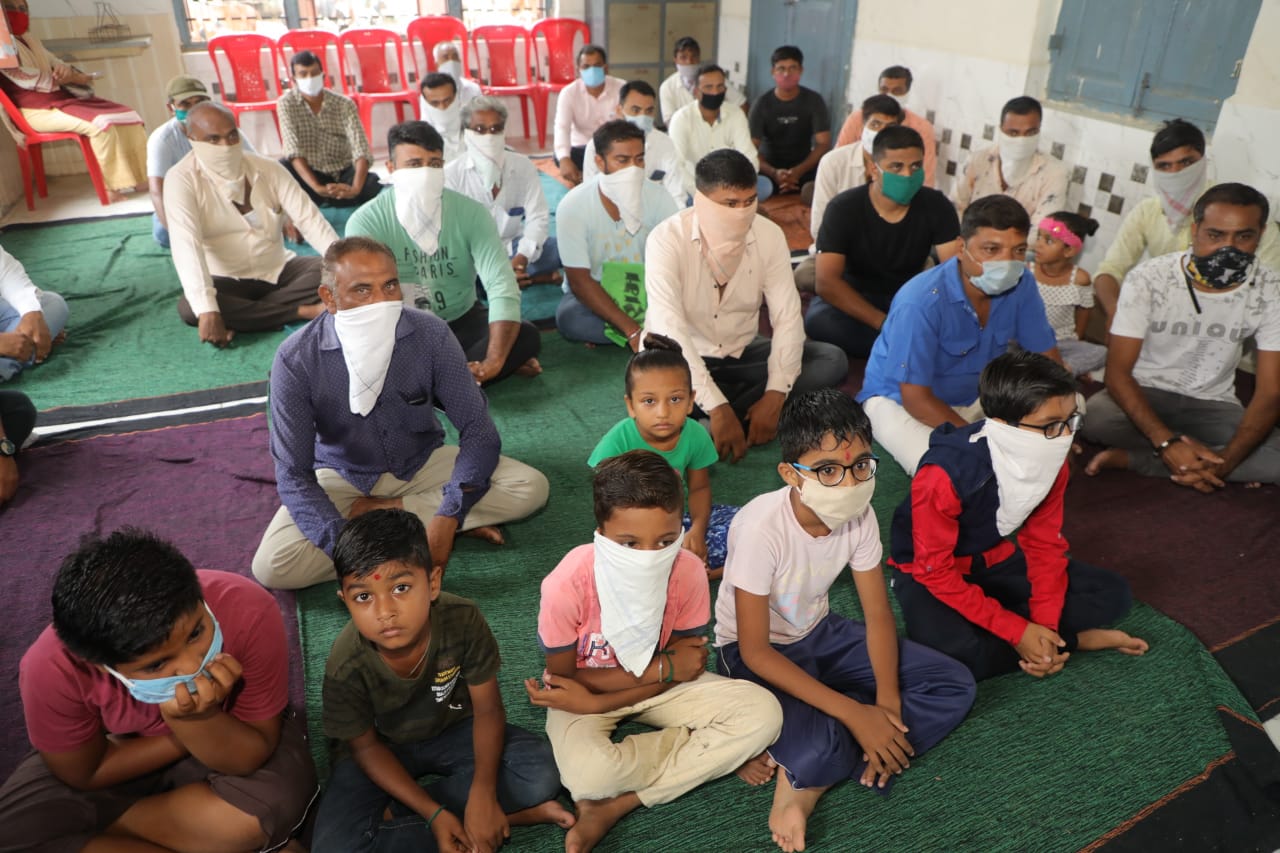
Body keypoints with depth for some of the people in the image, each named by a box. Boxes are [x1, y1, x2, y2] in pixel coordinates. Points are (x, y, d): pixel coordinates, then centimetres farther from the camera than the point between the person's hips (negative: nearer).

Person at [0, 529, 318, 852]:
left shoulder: (248, 612, -35)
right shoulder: (53, 669, -30)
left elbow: (255, 757, -25)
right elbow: (85, 774, -11)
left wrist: (196, 720, -42)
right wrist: (187, 724, -19)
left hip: (230, 731, -1)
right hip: (124, 749, 1)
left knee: (275, 801, -30)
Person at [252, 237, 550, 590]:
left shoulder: (430, 333, -20)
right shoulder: (296, 358, -21)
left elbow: (478, 430, -17)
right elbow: (293, 474, -20)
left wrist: (446, 520, -30)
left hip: (423, 465, 1)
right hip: (342, 478, 0)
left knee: (530, 488, -20)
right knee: (271, 566, -26)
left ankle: (384, 512, -13)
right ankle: (418, 520, -15)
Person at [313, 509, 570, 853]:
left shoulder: (463, 621, -30)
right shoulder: (346, 666, -30)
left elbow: (488, 710, -18)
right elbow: (366, 748, -14)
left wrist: (483, 793, -30)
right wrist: (433, 813, -22)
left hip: (453, 731, 1)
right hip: (384, 745, -1)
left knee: (540, 772, -21)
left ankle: (396, 813, -12)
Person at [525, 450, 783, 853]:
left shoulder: (688, 572, -24)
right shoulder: (567, 584, -31)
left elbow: (688, 666, -13)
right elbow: (564, 677, -17)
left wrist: (593, 704, -24)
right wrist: (665, 668, -22)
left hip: (660, 682, 4)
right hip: (583, 689, -3)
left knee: (763, 712, -18)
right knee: (589, 773, -35)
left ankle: (616, 805, -16)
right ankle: (710, 754, -7)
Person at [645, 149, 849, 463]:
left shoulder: (769, 235, -10)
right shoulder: (667, 239, -22)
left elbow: (787, 317, -13)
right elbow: (669, 328, -31)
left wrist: (775, 395, -27)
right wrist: (716, 407, -39)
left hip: (741, 352, 4)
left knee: (833, 362, -16)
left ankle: (733, 415, -23)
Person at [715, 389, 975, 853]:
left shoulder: (859, 514, -14)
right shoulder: (762, 528, -31)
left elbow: (878, 615, -5)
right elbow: (755, 651, -26)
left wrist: (887, 704, -20)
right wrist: (855, 713, -28)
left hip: (821, 633, 7)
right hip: (757, 653, -7)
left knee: (954, 684, -6)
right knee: (815, 750, -37)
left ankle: (806, 782, -13)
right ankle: (806, 768, 1)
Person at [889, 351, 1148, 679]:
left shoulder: (1052, 461, -13)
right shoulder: (944, 476, -34)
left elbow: (1045, 544, -2)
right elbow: (936, 572, -26)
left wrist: (1045, 625, -14)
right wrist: (1018, 631, -26)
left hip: (995, 560, 6)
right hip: (928, 571, -6)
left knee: (1112, 595, -2)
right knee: (959, 653, -35)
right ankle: (1074, 639, -12)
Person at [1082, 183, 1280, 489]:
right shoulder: (1147, 279, -17)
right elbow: (1118, 371, -20)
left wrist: (1225, 462, -31)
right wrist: (1168, 442, -34)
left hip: (1212, 406, 3)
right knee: (1093, 416, -38)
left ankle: (1129, 458, -24)